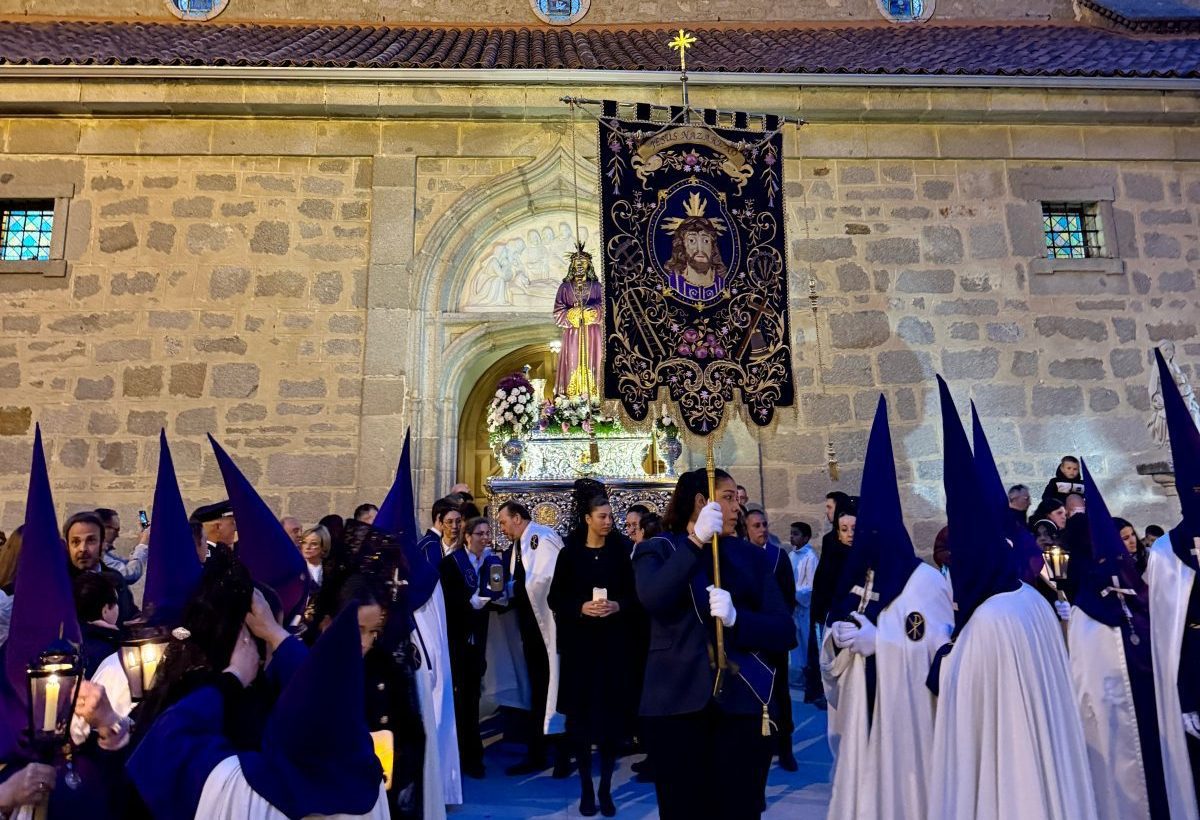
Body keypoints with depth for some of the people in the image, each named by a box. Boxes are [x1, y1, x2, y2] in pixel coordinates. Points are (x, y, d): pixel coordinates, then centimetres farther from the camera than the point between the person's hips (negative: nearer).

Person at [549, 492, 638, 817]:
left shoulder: (620, 552, 4)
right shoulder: (569, 553, 1)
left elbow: (635, 594, 5)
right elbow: (555, 598, 1)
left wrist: (618, 605, -14)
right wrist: (581, 607, -15)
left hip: (614, 642, 1)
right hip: (579, 643, -1)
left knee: (611, 712, 1)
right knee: (581, 712, 2)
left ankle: (605, 788, 14)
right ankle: (586, 787, 16)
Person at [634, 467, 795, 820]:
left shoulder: (751, 556, 10)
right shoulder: (657, 550, 5)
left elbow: (785, 631, 1)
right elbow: (652, 599, -17)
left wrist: (736, 618, -16)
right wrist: (697, 541, -21)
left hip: (742, 702, 2)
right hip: (677, 704, -1)